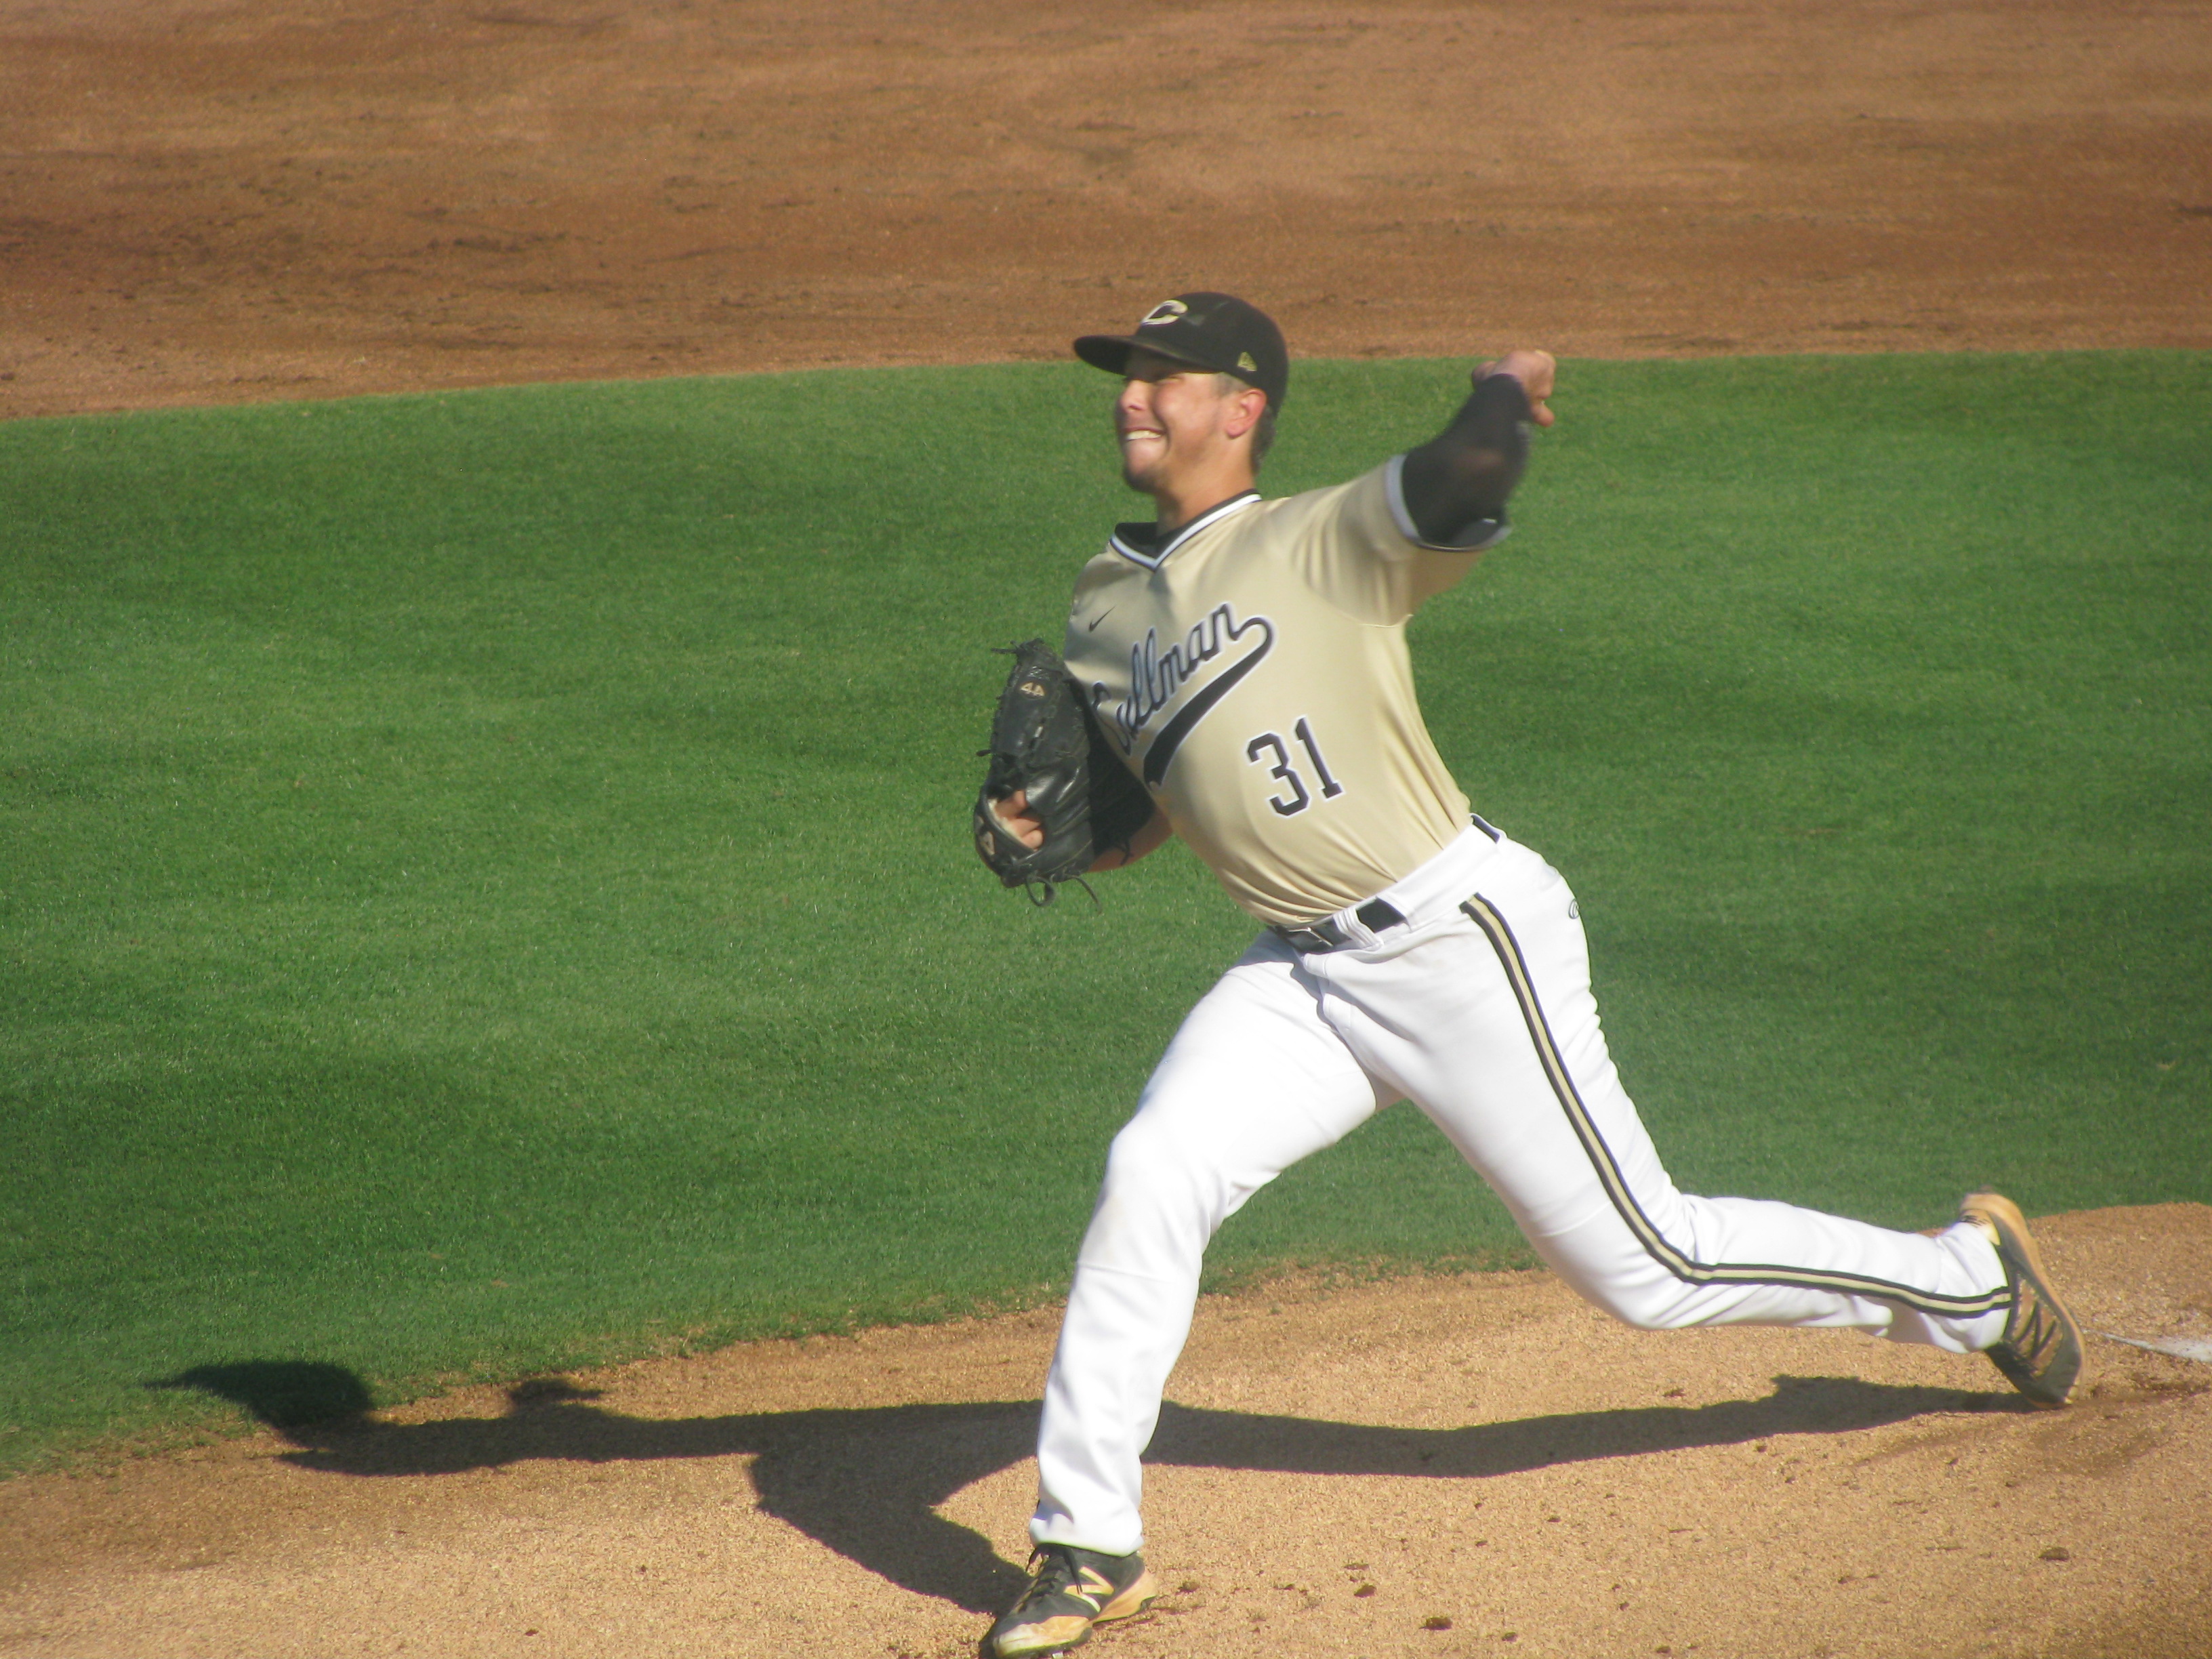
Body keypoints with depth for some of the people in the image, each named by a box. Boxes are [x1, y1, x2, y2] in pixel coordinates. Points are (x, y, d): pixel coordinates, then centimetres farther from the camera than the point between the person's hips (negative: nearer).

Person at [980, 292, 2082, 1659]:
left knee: (1646, 1267, 1)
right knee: (1151, 1176, -16)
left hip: (1462, 938, -6)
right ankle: (1091, 1547, -5)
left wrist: (1501, 400, -10)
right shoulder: (1103, 615, 11)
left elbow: (1463, 482, -31)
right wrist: (1049, 831, -1)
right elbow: (1142, 813, 20)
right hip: (1303, 975, 6)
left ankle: (1970, 1278, 24)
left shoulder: (1321, 541, -10)